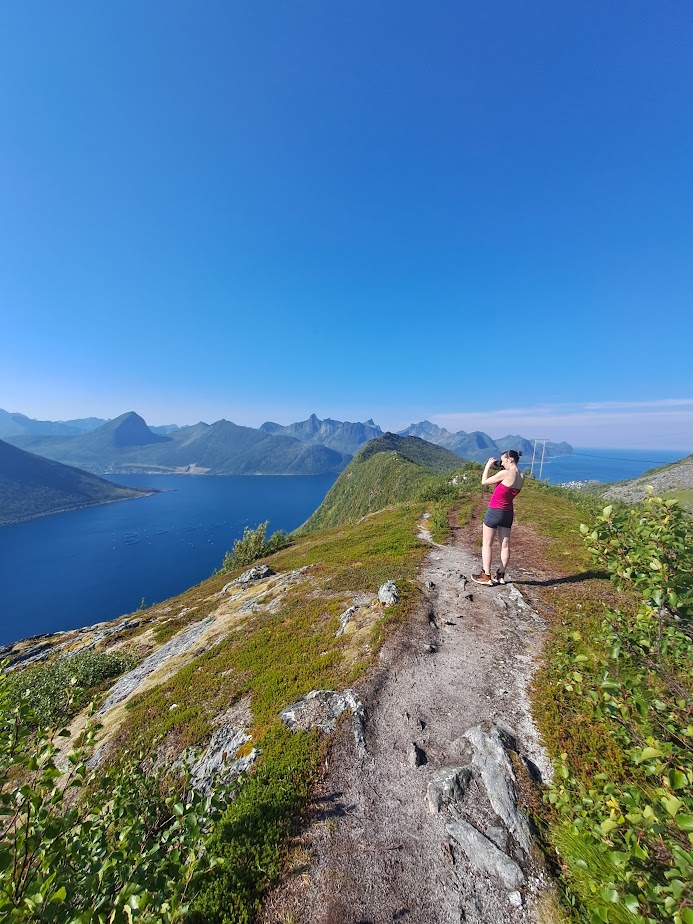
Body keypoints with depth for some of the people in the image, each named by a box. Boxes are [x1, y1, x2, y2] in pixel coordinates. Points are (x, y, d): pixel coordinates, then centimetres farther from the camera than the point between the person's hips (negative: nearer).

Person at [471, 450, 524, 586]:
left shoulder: (505, 473, -21)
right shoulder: (521, 477, 2)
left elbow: (484, 482, -11)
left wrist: (488, 466, -1)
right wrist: (500, 470, 8)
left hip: (494, 511, -7)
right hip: (508, 512, 7)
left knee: (487, 544, 4)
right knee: (505, 545, 12)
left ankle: (486, 576, 8)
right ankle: (500, 575, 22)